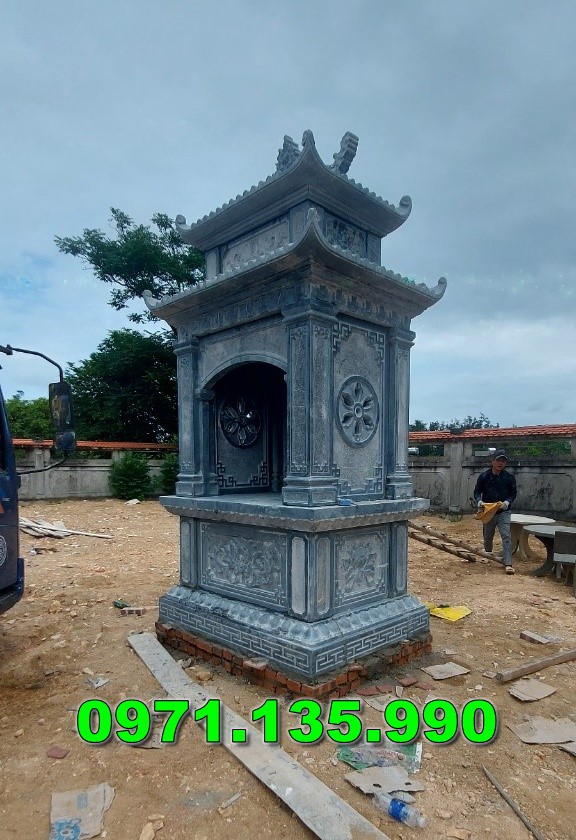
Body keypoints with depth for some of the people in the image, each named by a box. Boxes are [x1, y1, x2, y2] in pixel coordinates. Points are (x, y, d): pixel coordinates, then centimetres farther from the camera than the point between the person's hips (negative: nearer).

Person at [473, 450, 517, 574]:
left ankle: (508, 564, -16)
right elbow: (477, 491, 2)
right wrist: (479, 501, -17)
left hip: (503, 512, -1)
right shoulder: (484, 476, -3)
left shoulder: (509, 477, -3)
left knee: (506, 536, -15)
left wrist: (507, 502, -16)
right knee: (487, 537, 16)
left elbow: (513, 493, 4)